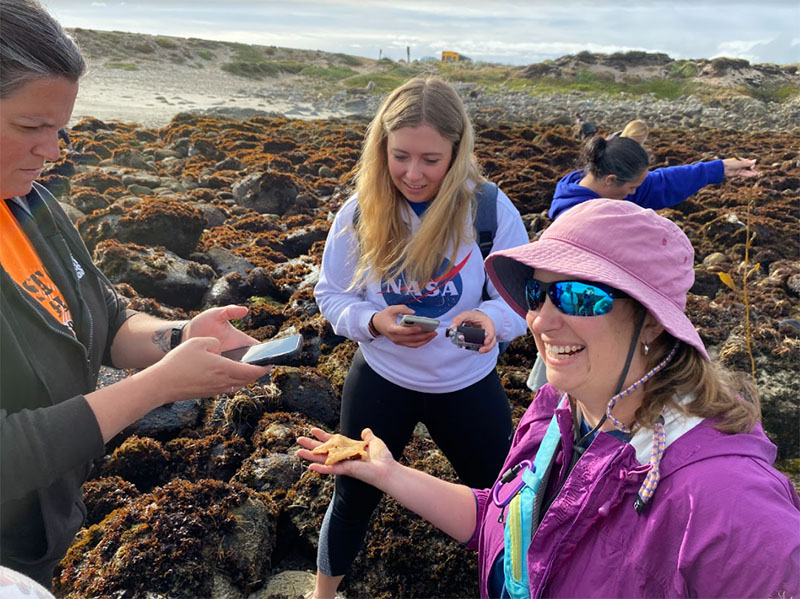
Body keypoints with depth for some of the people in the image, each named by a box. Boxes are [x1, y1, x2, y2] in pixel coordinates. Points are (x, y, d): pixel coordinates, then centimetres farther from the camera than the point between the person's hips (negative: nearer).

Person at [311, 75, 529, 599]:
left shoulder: (490, 208, -18)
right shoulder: (359, 212, -14)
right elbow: (331, 296, -5)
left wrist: (489, 318, -37)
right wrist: (373, 321, -26)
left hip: (468, 384, 0)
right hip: (381, 379, 1)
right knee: (354, 496, 19)